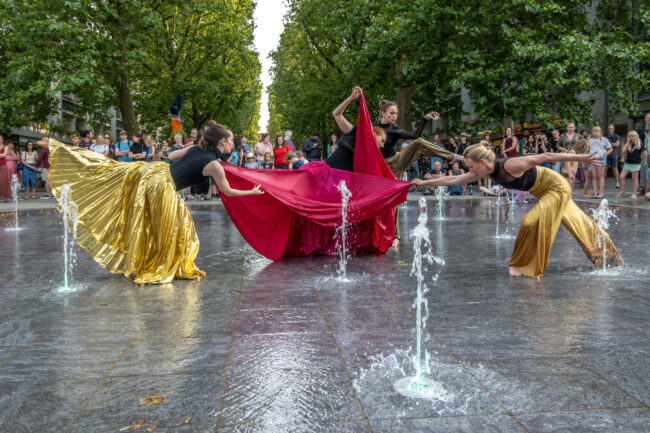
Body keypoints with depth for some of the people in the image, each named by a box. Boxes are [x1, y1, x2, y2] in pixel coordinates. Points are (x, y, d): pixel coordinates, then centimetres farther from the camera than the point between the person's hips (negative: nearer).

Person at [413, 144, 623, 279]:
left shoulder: (510, 166, -33)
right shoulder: (488, 172, -10)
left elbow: (546, 156, -29)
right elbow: (454, 179, -5)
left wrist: (581, 158, -27)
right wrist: (425, 182, -6)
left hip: (557, 187, -8)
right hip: (545, 192, 8)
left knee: (532, 222, -16)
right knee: (576, 224, 19)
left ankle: (524, 266, 1)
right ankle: (610, 255, 36)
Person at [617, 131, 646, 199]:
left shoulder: (640, 145, -6)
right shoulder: (628, 144, 7)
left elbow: (645, 154, -7)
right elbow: (623, 151, -10)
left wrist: (640, 159, -2)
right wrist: (627, 142, -7)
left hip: (635, 164, -5)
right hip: (627, 163, 5)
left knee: (635, 179, 3)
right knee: (622, 177, -1)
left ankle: (634, 194, 9)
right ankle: (622, 192, 10)